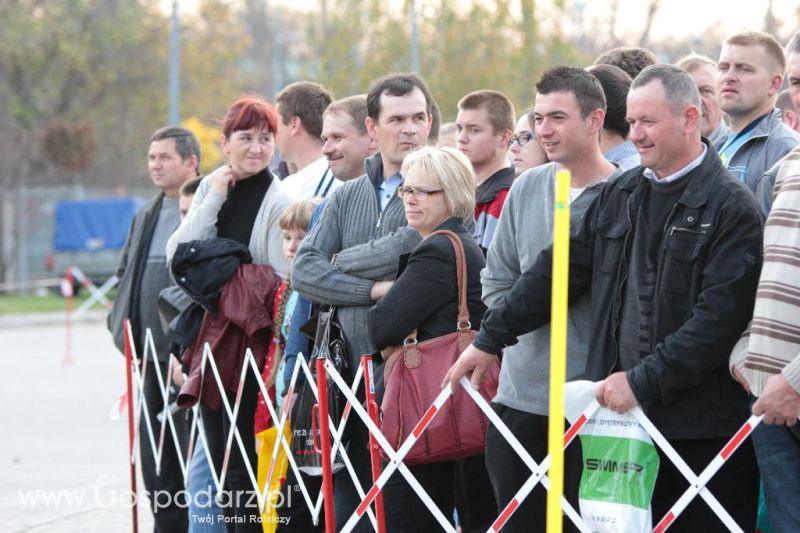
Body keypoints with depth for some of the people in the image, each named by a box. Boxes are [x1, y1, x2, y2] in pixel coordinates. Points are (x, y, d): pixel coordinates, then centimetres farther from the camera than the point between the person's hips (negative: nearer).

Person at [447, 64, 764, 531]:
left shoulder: (731, 208, -8)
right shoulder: (620, 196, 13)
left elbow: (720, 316, -15)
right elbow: (557, 271, 17)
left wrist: (642, 381, -17)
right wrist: (489, 339, 14)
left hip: (703, 427, -6)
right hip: (624, 415, 6)